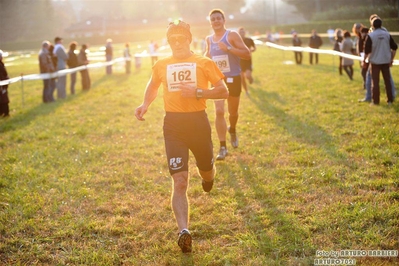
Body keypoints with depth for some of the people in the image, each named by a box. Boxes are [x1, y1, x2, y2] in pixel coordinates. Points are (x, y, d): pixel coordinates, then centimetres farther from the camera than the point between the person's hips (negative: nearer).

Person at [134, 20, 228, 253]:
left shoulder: (204, 63, 0)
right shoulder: (161, 65, 8)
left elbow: (224, 91, -3)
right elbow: (153, 86, 27)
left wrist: (198, 92, -17)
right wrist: (146, 105, 8)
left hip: (198, 122, 0)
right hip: (173, 124, 0)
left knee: (206, 172, 20)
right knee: (180, 181, -10)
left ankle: (209, 175, 59)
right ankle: (184, 231, -19)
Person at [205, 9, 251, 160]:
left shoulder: (232, 35, -11)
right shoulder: (209, 39, 4)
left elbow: (247, 54, -20)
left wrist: (229, 48, -29)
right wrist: (206, 57, 1)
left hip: (233, 79, -2)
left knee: (233, 112, 13)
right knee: (219, 111, -12)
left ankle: (232, 131, 48)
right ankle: (223, 147, -7)